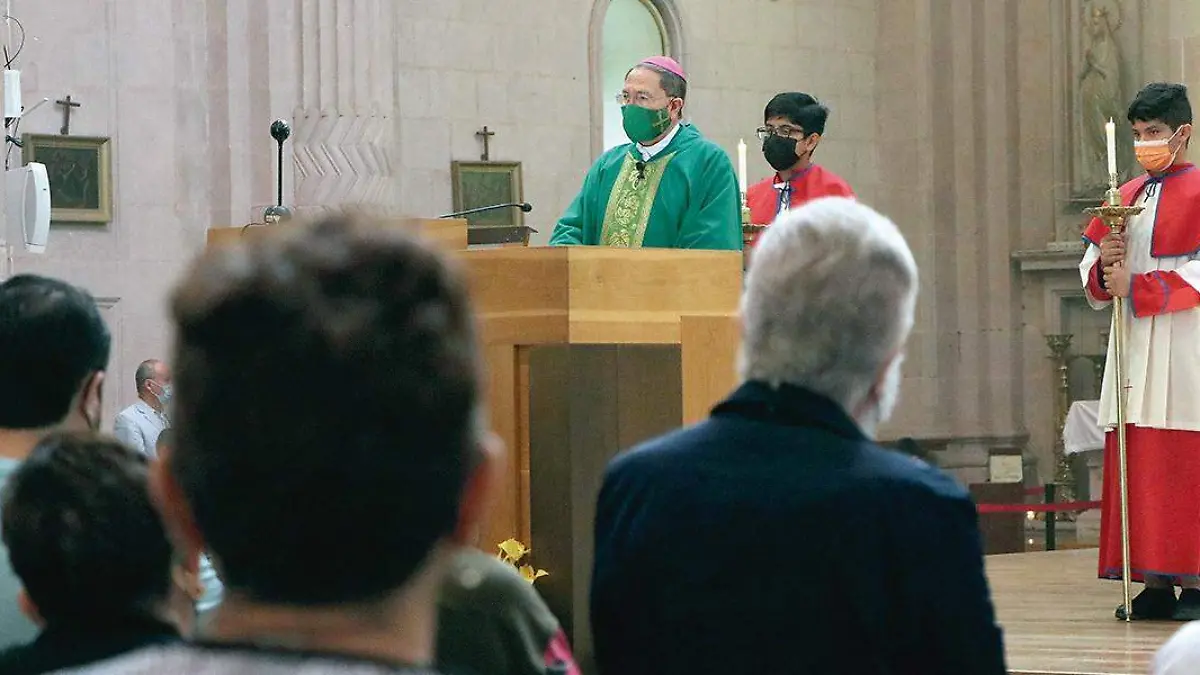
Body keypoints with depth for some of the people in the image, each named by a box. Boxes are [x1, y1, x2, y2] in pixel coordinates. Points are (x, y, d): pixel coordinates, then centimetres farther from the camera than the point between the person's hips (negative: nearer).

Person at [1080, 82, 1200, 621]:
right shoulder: (1126, 197, 18)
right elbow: (1093, 281, 21)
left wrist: (1136, 286, -13)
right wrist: (1103, 263, -1)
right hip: (1135, 350, 7)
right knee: (1137, 466, 2)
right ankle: (1155, 582, 5)